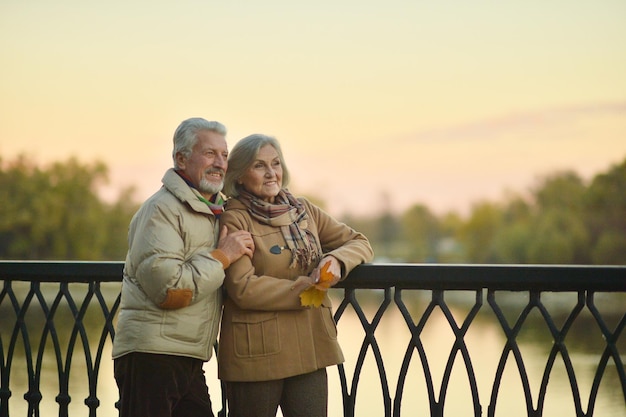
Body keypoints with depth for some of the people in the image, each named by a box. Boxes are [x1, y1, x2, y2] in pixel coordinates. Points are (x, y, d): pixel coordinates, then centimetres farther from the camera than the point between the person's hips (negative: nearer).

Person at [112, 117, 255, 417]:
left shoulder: (217, 210, 18)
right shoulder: (162, 209, -10)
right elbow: (167, 290, -19)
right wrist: (221, 257, -13)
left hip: (190, 362, 9)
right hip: (151, 356, -9)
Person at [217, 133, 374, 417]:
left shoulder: (303, 210, 11)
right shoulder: (234, 220, -8)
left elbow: (360, 243, 13)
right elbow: (243, 288, -18)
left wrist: (336, 260, -8)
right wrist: (303, 288, -14)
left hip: (310, 349, 5)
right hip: (257, 353, -5)